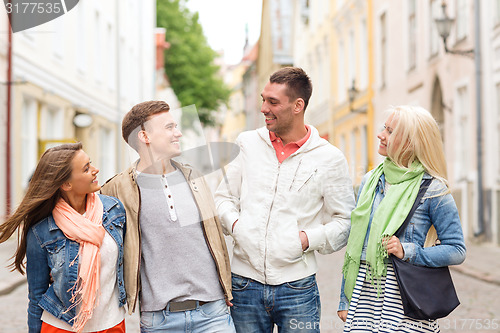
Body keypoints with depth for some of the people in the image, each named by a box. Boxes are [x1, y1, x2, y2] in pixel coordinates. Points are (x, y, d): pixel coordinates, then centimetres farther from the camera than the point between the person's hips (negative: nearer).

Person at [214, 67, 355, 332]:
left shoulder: (329, 158, 0)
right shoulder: (249, 144, 7)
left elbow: (345, 221, 5)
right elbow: (223, 197, 14)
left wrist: (309, 239, -10)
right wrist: (234, 223, -5)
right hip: (245, 284, 2)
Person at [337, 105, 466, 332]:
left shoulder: (432, 190, -6)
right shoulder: (370, 180, 9)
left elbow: (457, 251, -5)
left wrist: (407, 252, -16)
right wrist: (345, 299, 11)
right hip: (364, 288, 4)